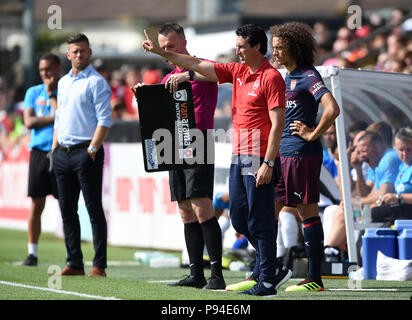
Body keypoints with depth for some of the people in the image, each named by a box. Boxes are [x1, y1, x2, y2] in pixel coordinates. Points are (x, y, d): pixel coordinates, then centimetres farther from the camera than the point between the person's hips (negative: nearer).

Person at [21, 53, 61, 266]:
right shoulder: (33, 92, 12)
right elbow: (29, 122, 1)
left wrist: (51, 94, -8)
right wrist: (54, 118, -8)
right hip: (39, 151, 3)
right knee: (36, 203, 2)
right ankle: (32, 253, 8)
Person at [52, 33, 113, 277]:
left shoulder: (97, 82, -5)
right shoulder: (63, 82, 18)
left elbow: (105, 119, -11)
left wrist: (92, 149, -17)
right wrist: (55, 147, 14)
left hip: (86, 152, -7)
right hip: (62, 153, 8)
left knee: (94, 209, -6)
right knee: (67, 211, 8)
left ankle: (100, 265, -6)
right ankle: (74, 263, 13)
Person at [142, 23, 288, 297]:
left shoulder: (271, 77, -11)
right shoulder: (237, 71, 13)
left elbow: (277, 124, -15)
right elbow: (199, 66, 19)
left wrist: (268, 164, -20)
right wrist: (161, 52, 16)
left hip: (260, 160, -9)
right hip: (239, 158, 9)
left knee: (259, 222, -6)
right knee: (239, 219, 12)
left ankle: (267, 282, -1)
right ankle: (269, 267, 24)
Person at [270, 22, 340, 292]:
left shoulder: (309, 76, -10)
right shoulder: (286, 78, 18)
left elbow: (332, 109, -23)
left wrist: (312, 135, -14)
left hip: (302, 155, -9)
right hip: (282, 154, 9)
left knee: (307, 212, -5)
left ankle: (315, 278, -1)